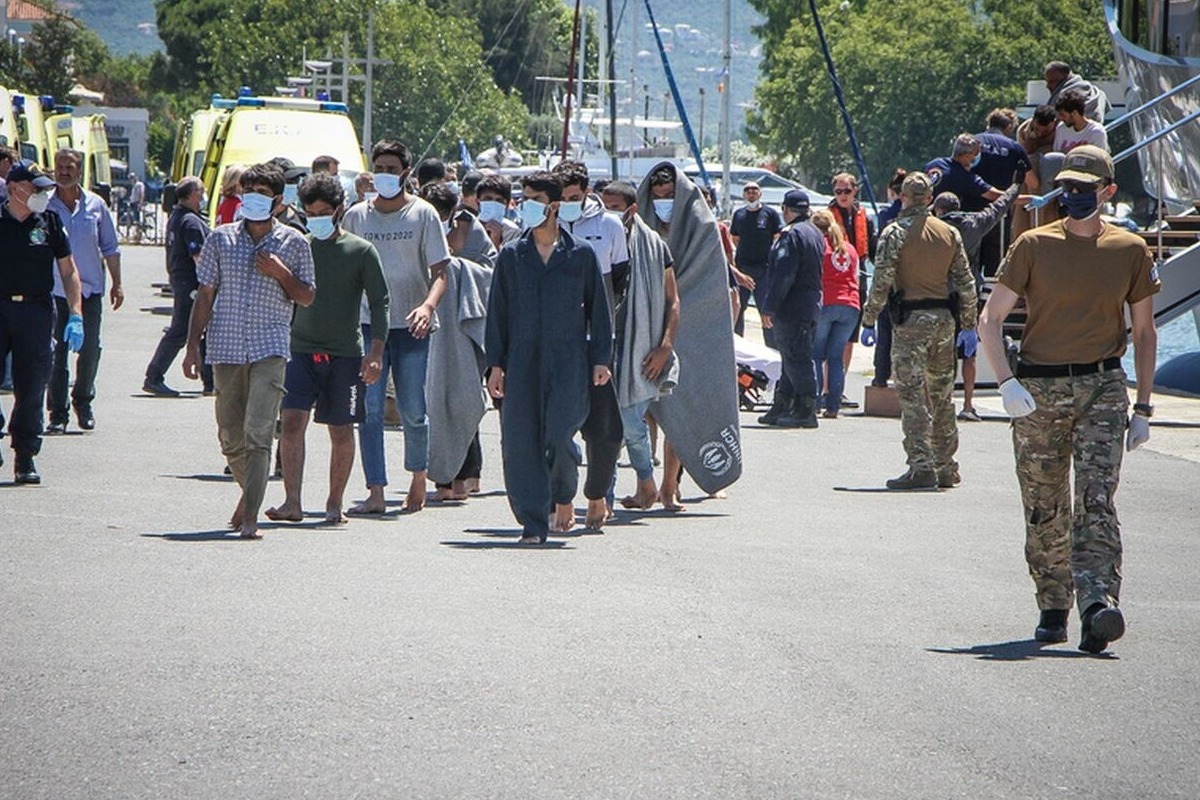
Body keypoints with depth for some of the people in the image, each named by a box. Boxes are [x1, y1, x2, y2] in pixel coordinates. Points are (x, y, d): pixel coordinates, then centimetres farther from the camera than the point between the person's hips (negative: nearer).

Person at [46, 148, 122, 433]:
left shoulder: (96, 205, 4)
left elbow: (110, 248, 11)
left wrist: (117, 284, 9)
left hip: (90, 290, 1)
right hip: (54, 290, -1)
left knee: (89, 350, 3)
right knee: (56, 353, -2)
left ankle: (83, 402, 24)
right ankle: (58, 412, 3)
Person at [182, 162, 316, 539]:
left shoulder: (294, 243, 5)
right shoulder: (220, 239, 8)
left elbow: (307, 297, 10)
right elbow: (205, 295, 11)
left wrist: (282, 274, -9)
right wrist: (193, 345, 5)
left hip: (269, 349, -3)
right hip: (226, 348, 3)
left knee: (258, 434, -15)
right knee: (230, 437, 9)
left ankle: (250, 517, -18)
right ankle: (250, 493, 35)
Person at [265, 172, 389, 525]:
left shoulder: (361, 251, 0)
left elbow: (379, 302, 0)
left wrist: (376, 351, -10)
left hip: (345, 352, -2)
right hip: (302, 348, 2)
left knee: (341, 431, 3)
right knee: (292, 421, -13)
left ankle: (335, 504, 14)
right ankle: (292, 501, -14)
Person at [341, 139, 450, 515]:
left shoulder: (423, 214, 1)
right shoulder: (356, 216, 8)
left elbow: (439, 271, -2)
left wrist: (428, 305, -21)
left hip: (411, 326, -2)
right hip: (368, 324, 2)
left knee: (413, 411, 1)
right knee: (369, 409, -7)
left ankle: (418, 477, 25)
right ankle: (375, 492, -7)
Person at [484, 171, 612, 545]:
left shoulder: (581, 255, 8)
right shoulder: (511, 256, 12)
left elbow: (597, 308, 10)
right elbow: (497, 311, 12)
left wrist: (600, 359, 3)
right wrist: (496, 363, 4)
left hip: (568, 363, -2)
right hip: (522, 363, 2)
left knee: (558, 437, -12)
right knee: (521, 442, -5)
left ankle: (563, 499, 17)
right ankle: (533, 523, 0)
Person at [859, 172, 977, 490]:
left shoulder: (896, 233, -6)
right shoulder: (950, 233, 9)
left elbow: (881, 281, -11)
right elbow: (966, 283, 9)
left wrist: (869, 321, -4)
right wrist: (969, 326, 15)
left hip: (910, 321, -5)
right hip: (943, 319, 5)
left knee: (912, 396, -6)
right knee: (942, 397, 14)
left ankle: (921, 467, -14)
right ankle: (946, 468, 19)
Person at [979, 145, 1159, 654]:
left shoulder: (1130, 251, 6)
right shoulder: (1034, 245, 2)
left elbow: (1144, 332, 13)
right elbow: (990, 319, 2)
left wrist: (1143, 408, 9)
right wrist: (1007, 384, -12)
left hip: (1103, 388, -1)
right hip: (1038, 391, 1)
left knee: (1096, 500, -16)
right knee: (1044, 509, 6)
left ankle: (1098, 604, -28)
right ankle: (1053, 610, 20)